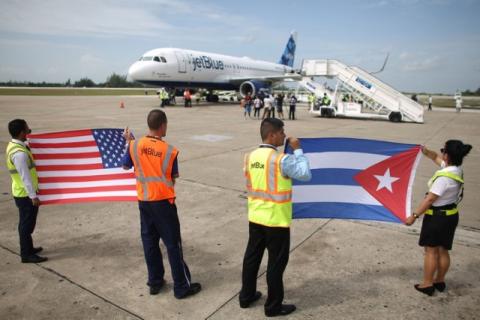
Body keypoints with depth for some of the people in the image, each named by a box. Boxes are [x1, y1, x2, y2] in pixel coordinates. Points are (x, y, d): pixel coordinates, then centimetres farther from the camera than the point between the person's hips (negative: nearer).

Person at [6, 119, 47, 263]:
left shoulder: (13, 146, 6)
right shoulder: (19, 153, -26)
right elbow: (25, 176, -25)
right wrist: (33, 196, -22)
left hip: (22, 193, 10)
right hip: (25, 194, -10)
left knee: (27, 223, 20)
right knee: (27, 224, 1)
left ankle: (28, 248, 34)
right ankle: (26, 255, 11)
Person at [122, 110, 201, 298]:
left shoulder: (135, 145, -6)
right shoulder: (169, 150, -16)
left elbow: (126, 166, 11)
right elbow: (174, 176, -3)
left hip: (143, 201, 4)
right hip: (163, 201, -4)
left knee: (149, 242, 16)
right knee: (173, 244, 5)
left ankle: (154, 282, 28)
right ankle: (182, 287, 14)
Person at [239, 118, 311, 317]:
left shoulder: (250, 157, 0)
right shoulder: (281, 160, -21)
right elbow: (306, 175, -11)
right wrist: (298, 150, -6)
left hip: (255, 218, 7)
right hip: (276, 221, -6)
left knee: (252, 257, 18)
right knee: (276, 263, 9)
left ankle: (246, 297, 34)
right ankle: (273, 306, 23)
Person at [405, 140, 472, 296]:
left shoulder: (444, 177, -27)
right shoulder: (457, 169, 2)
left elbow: (430, 199, -25)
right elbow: (436, 158, 19)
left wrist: (414, 215, -20)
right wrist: (425, 151, 6)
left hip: (437, 217, -9)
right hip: (451, 216, 9)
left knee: (431, 251, 4)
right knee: (443, 251, 18)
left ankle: (427, 284, 14)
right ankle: (440, 281, 31)